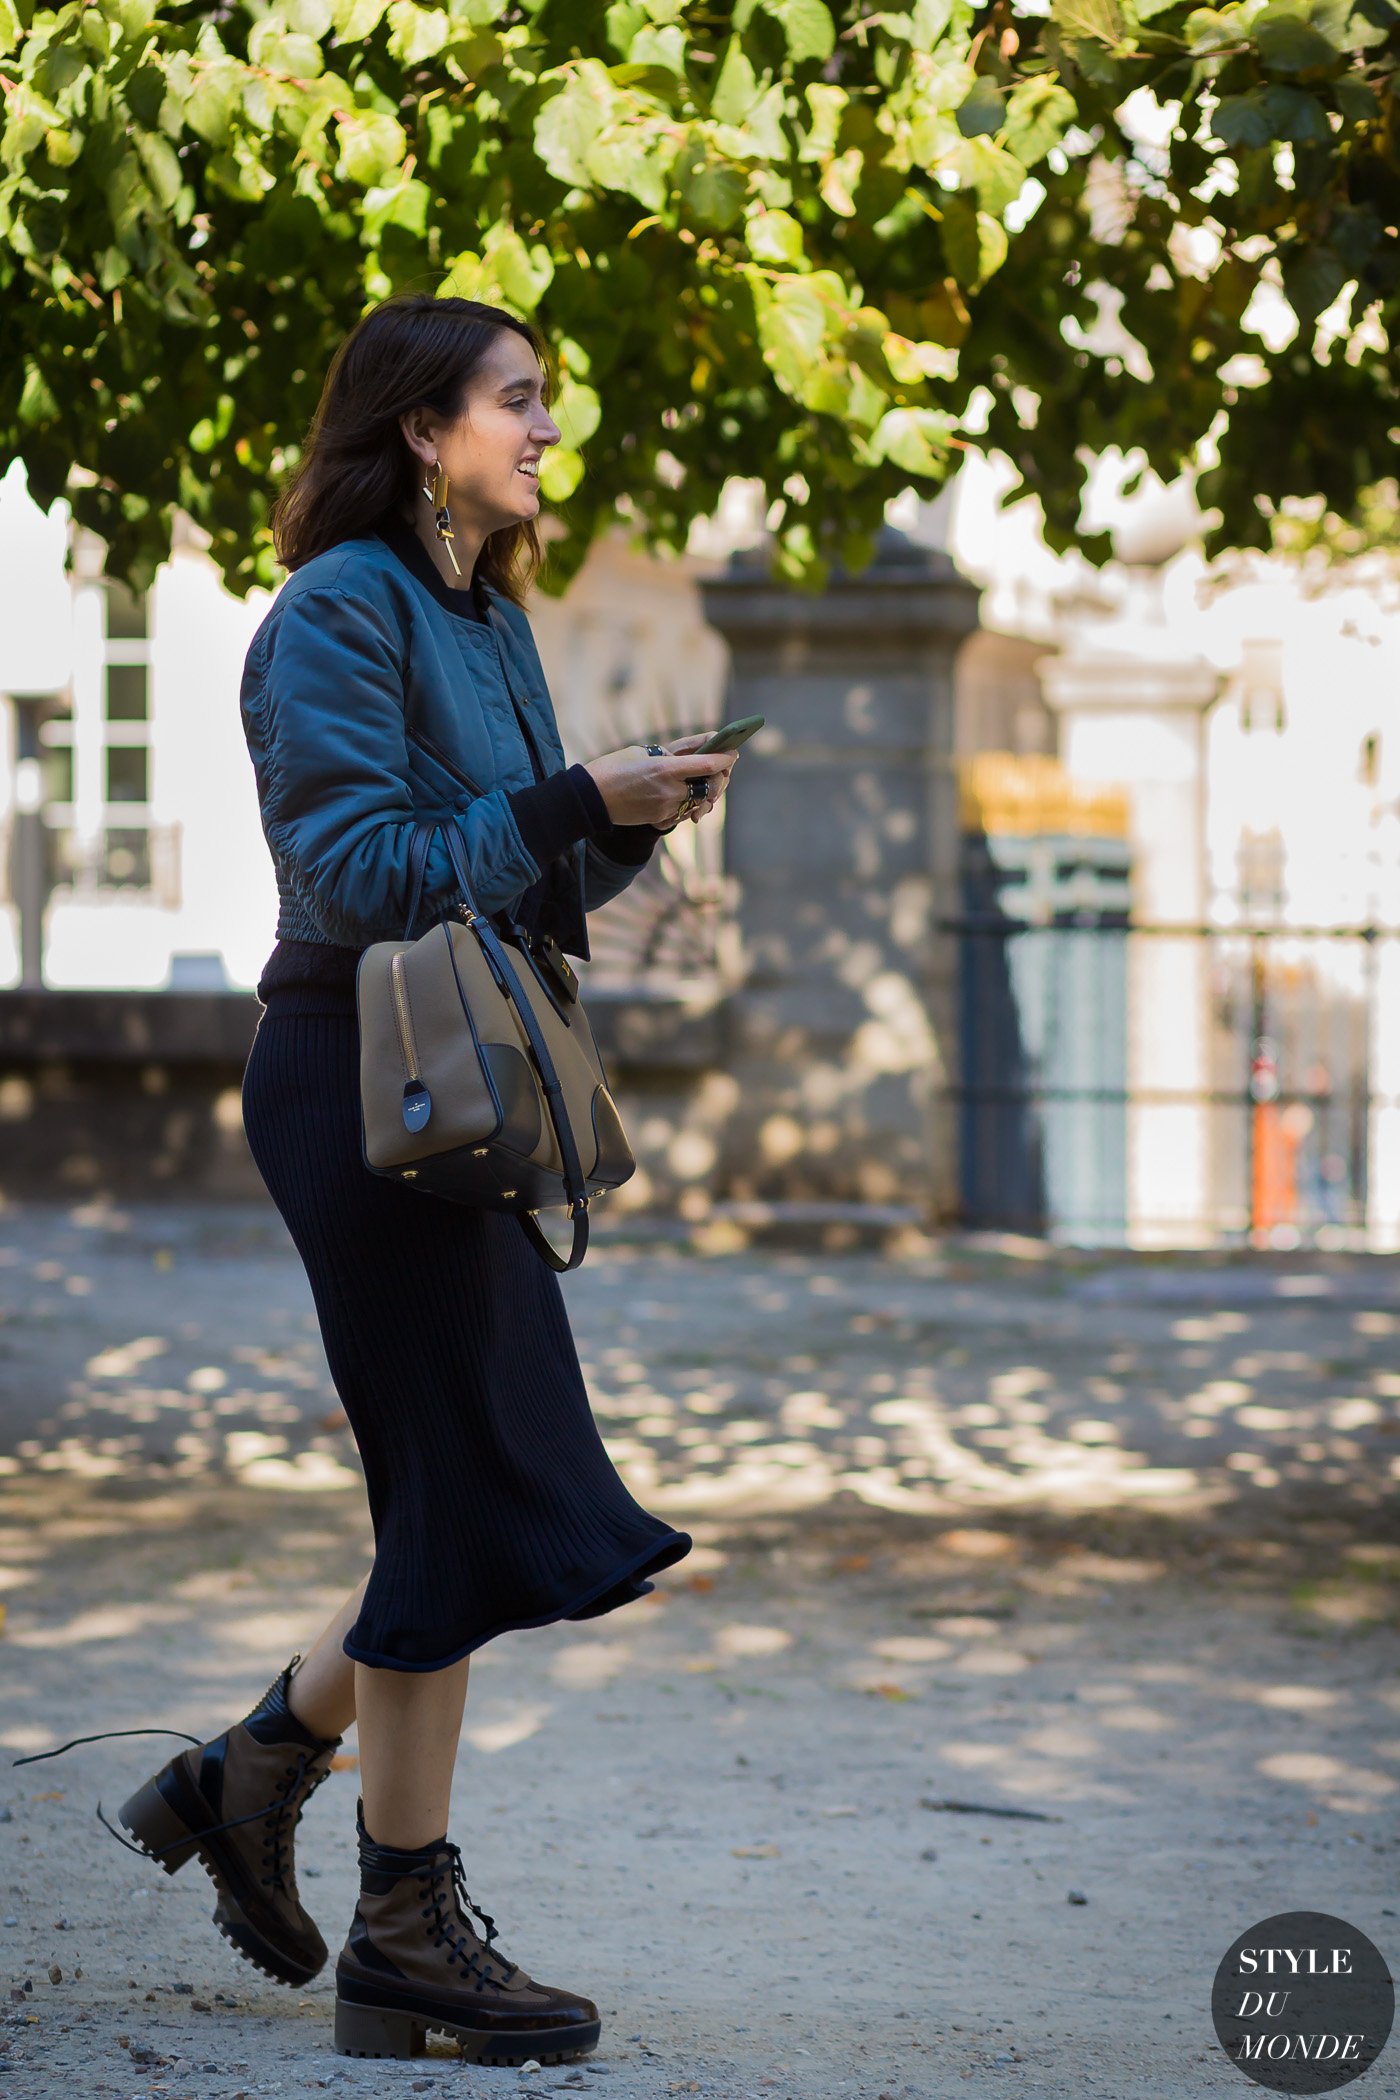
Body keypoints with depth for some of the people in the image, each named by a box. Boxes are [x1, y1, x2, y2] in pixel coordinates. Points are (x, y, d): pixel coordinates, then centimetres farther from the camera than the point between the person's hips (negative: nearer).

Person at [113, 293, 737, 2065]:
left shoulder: (491, 619, 16)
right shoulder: (342, 612, -11)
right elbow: (362, 870, -18)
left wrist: (632, 822, 0)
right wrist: (578, 806, -22)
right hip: (362, 1081, -9)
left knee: (497, 1505, 12)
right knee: (460, 1508, -5)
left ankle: (246, 1777, 26)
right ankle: (406, 1933, 5)